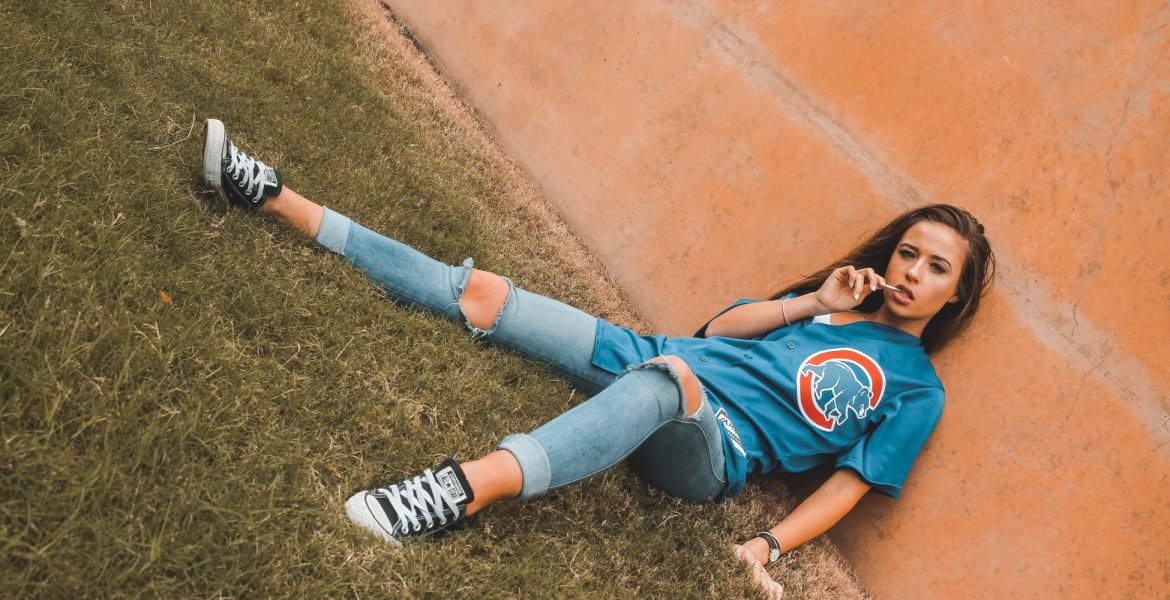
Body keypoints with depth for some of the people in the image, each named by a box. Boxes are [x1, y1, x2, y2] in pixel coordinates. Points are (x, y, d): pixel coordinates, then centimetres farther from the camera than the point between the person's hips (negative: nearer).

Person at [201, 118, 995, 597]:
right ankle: (276, 199, -1)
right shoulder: (841, 299, 19)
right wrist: (809, 306, 1)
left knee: (668, 375, -44)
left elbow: (850, 483, -2)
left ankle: (460, 492, -62)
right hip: (651, 360, 6)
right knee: (480, 293, -7)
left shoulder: (916, 391, 7)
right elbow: (716, 329, 14)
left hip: (713, 450, -5)